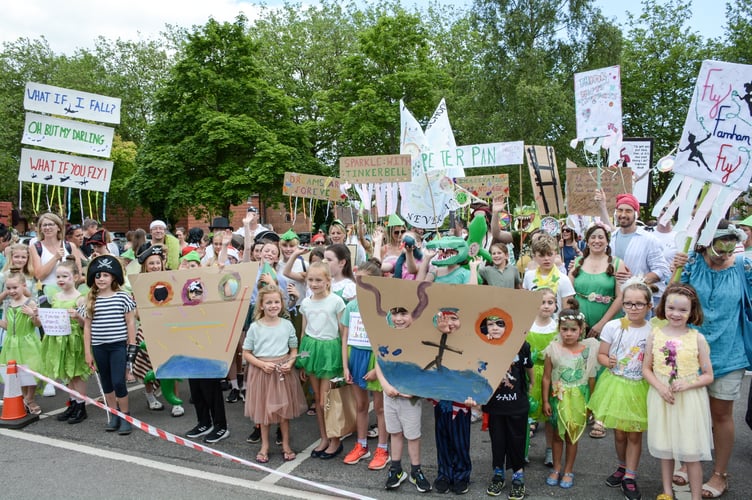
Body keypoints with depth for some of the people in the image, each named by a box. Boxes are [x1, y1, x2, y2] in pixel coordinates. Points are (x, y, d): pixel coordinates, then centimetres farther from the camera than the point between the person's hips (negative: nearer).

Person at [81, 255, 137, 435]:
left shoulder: (122, 297, -4)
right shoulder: (90, 300, 3)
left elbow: (130, 323, 0)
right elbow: (87, 327, 7)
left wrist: (132, 346, -3)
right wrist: (87, 352, 5)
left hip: (119, 346, -3)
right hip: (99, 347, 3)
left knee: (118, 382, -8)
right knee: (106, 382, 12)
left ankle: (125, 416, 9)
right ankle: (114, 415, 26)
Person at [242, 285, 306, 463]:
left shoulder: (287, 325, -2)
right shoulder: (255, 327, -5)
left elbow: (294, 349, 6)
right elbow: (246, 353, -1)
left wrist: (290, 363, -13)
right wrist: (263, 364, -15)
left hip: (283, 371, 1)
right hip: (262, 371, -1)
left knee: (284, 408, 10)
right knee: (263, 408, 10)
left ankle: (286, 444, 26)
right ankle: (264, 445, 27)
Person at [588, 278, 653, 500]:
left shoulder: (652, 331, -7)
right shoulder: (613, 326, -7)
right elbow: (601, 354, 0)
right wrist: (608, 361, -20)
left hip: (638, 388, 0)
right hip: (615, 385, 1)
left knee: (634, 434, 8)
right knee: (619, 432, 13)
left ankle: (630, 477, 23)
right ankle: (621, 467, 37)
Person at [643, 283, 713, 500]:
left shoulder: (697, 338, -7)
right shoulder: (655, 335, -3)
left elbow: (708, 376, -3)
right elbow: (646, 368, 2)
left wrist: (687, 384, -19)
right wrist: (660, 387, -14)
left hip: (690, 400, -2)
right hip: (662, 398, 2)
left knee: (691, 452, 4)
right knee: (664, 448, 15)